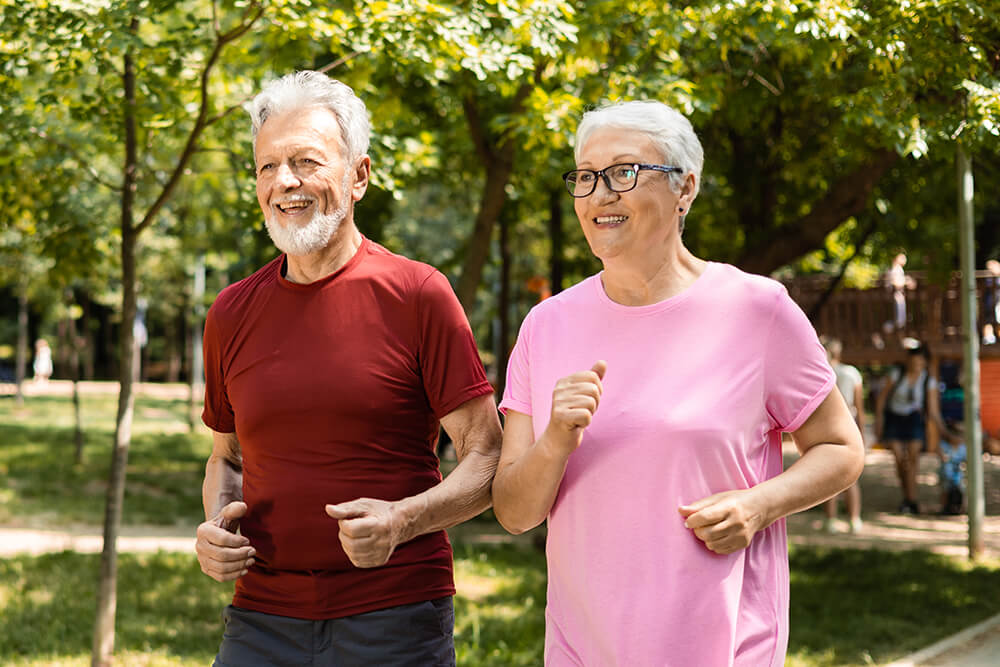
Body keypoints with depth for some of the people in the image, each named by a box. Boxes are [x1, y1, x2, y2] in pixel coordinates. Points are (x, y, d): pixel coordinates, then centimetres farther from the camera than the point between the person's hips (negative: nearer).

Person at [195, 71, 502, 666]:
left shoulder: (418, 295, -6)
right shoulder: (233, 314, 6)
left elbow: (488, 460, -5)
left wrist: (402, 519, -21)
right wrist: (216, 523, -1)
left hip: (396, 617, -3)